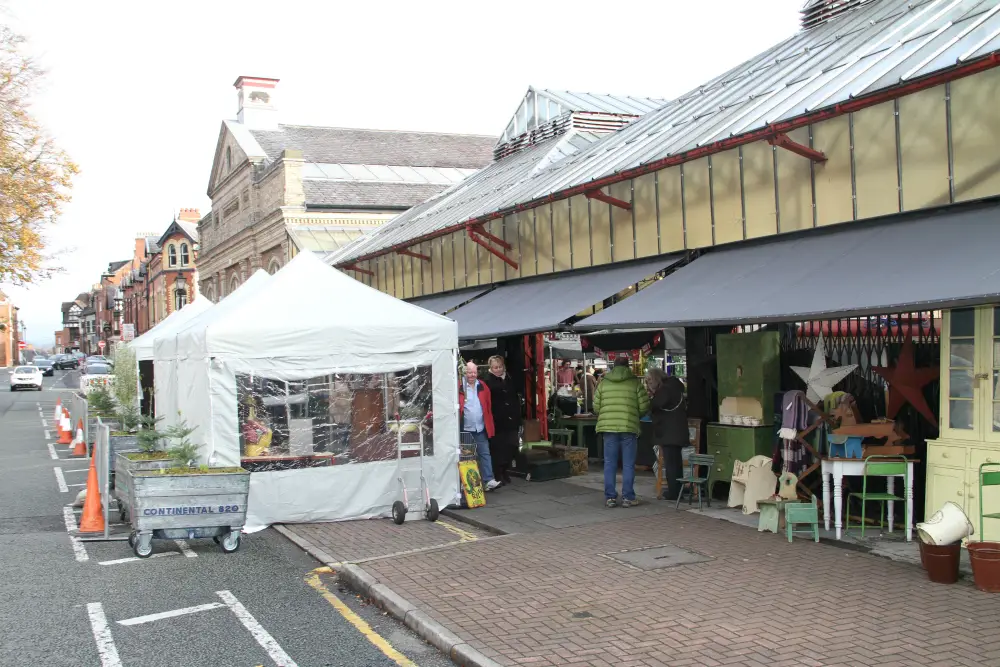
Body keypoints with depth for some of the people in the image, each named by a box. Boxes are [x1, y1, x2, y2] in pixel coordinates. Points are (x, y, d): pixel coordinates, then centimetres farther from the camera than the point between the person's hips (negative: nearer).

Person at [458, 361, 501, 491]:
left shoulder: (483, 387, 6)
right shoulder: (459, 388, -6)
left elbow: (489, 407, 10)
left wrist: (489, 425, 7)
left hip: (481, 428, 3)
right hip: (465, 429, -3)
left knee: (485, 454, -1)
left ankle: (489, 480, -4)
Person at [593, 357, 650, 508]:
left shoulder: (603, 383, 6)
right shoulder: (635, 383, 0)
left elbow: (596, 407, 6)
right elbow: (644, 407, -2)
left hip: (608, 427, 2)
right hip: (629, 427, -2)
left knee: (610, 464, 8)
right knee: (628, 464, 6)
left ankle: (610, 497, 8)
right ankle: (627, 497, 6)